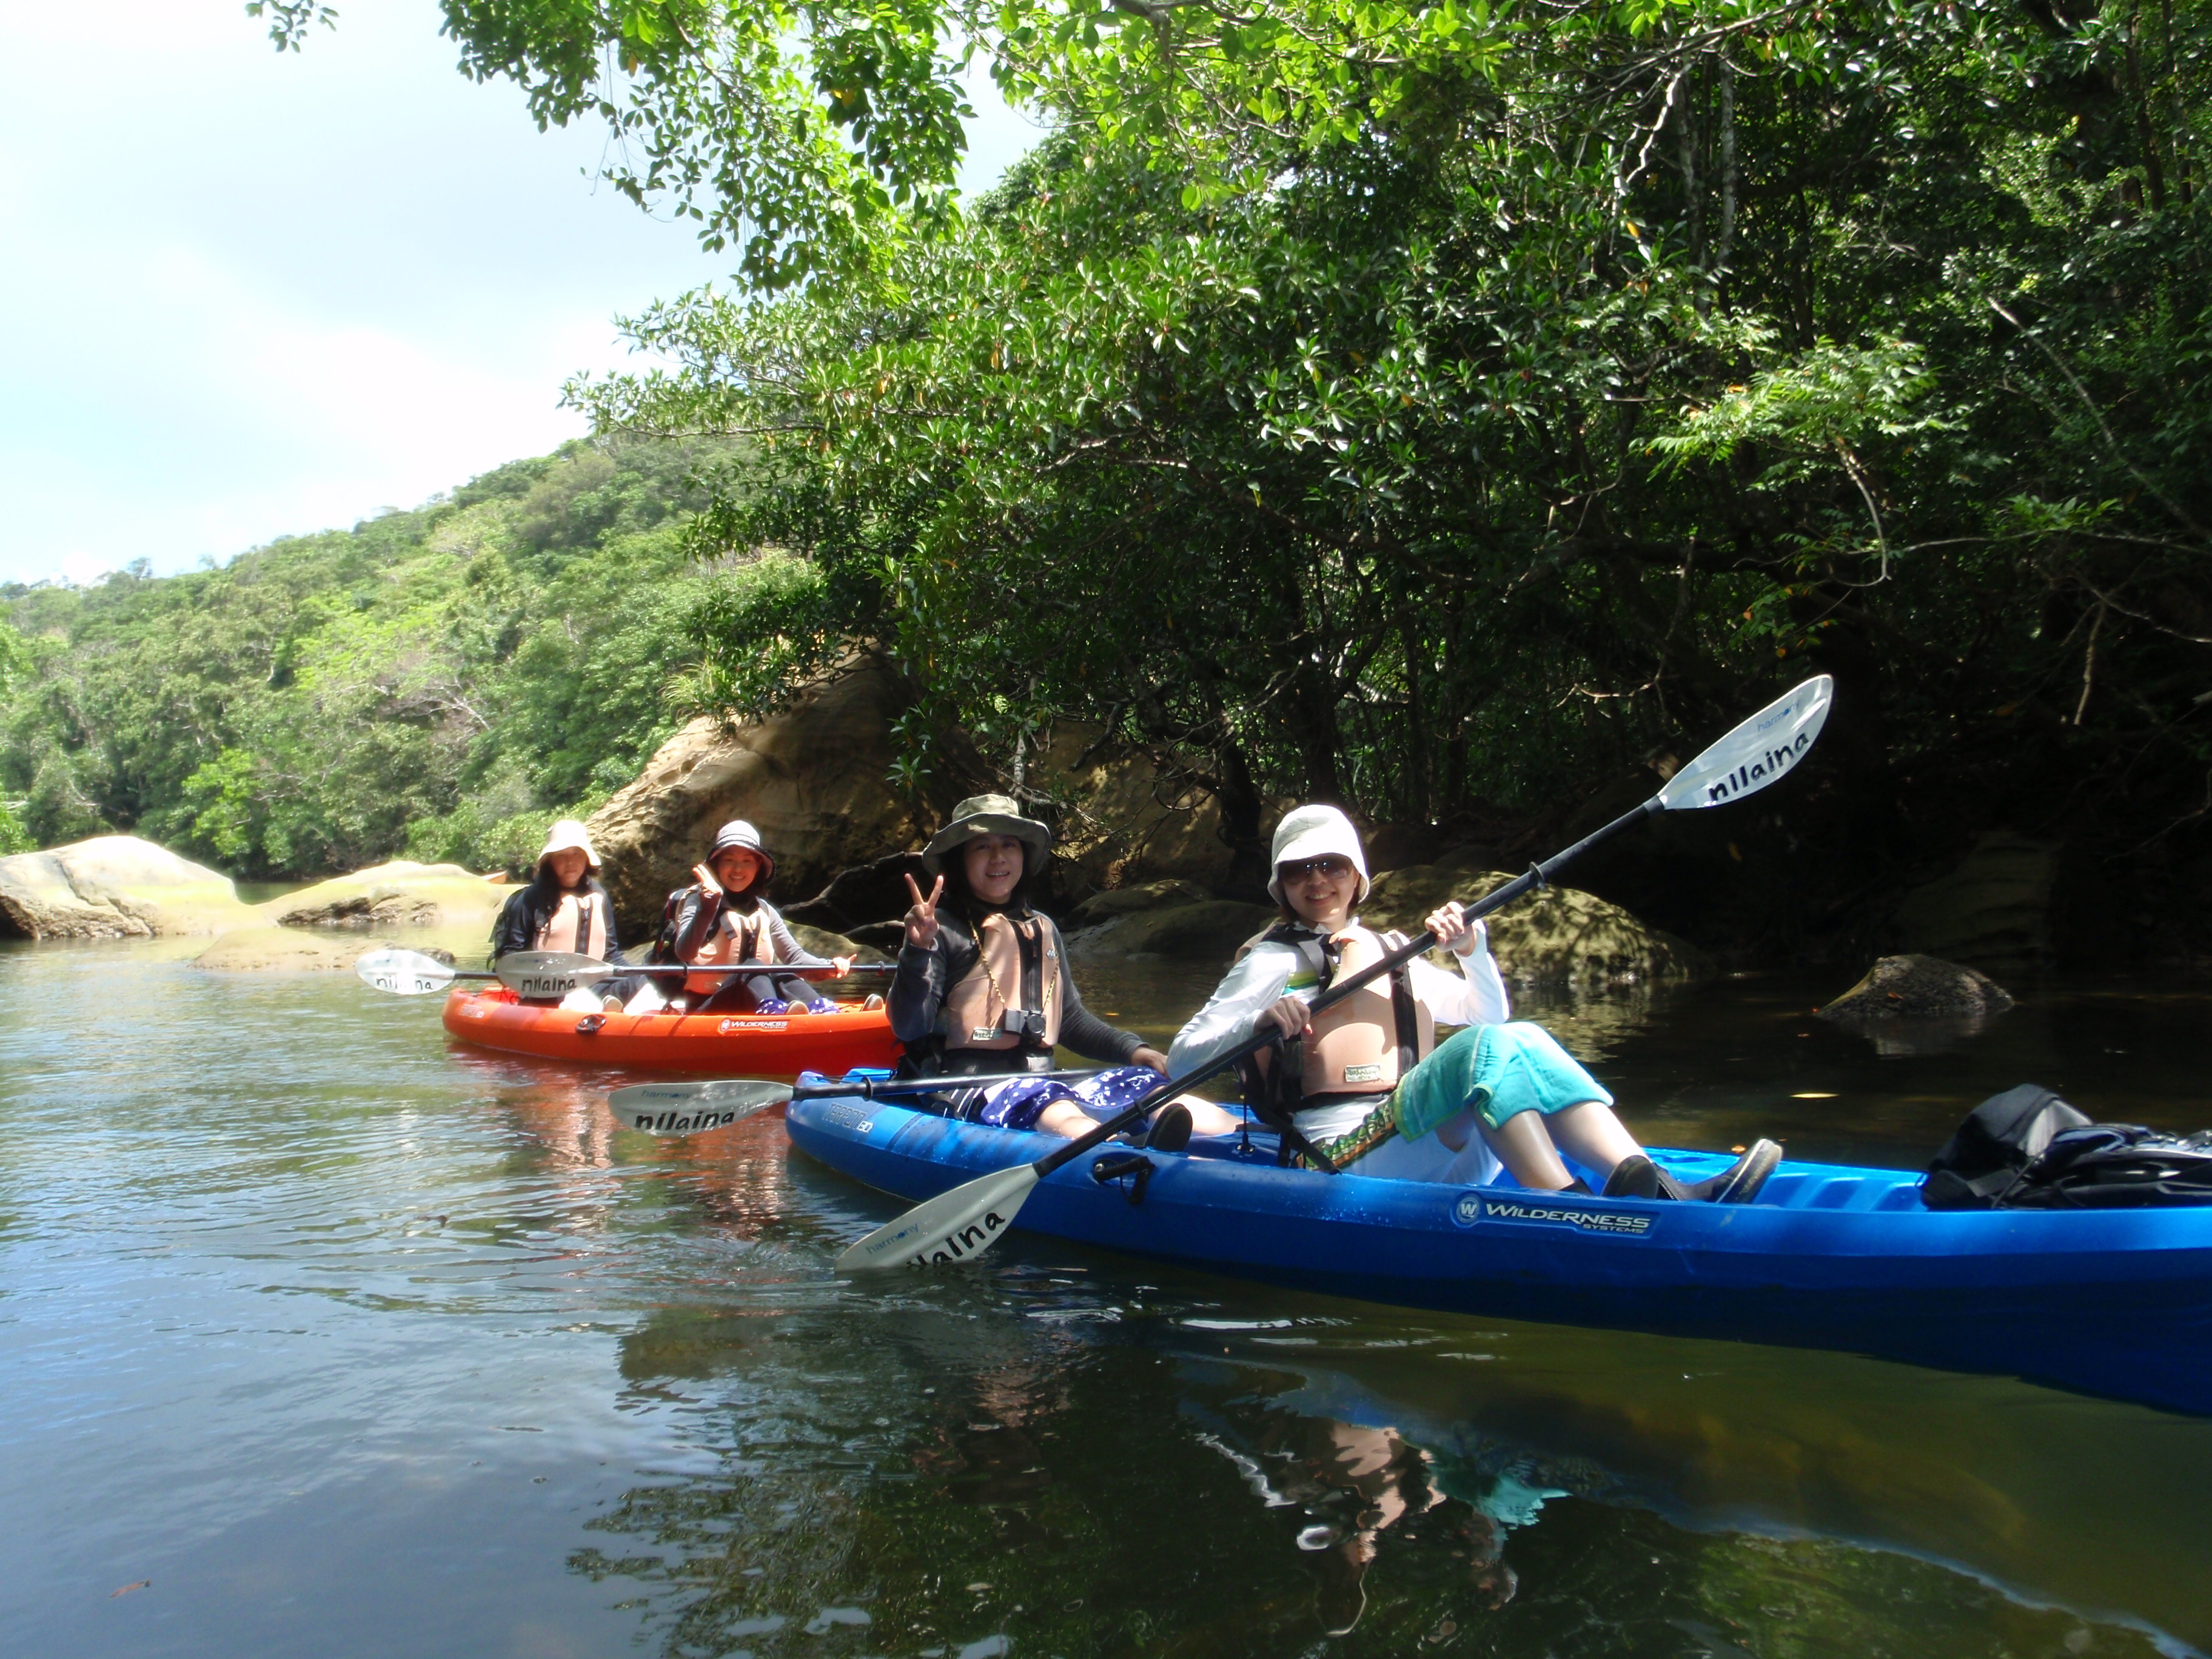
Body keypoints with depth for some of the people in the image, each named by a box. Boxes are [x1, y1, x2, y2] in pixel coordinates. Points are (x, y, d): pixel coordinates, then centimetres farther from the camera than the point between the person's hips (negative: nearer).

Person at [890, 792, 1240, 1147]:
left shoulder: (1042, 930, 19)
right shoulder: (942, 928, 0)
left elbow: (1070, 1019, 26)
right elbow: (908, 1028, -8)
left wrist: (1132, 1049, 10)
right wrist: (917, 952, -23)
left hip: (1040, 1083, 6)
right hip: (967, 1093, -6)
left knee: (1140, 1081, -16)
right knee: (1043, 1099, -37)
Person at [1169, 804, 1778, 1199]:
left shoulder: (1392, 956, 25)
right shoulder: (1273, 960, 7)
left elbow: (1489, 1014, 28)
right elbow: (1181, 1061, -2)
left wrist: (1472, 950, 9)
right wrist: (1257, 1021, -20)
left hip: (1444, 1153, 6)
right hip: (1346, 1159, -6)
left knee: (1521, 1037, -17)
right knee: (1483, 1048, -27)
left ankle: (1650, 1186, -35)